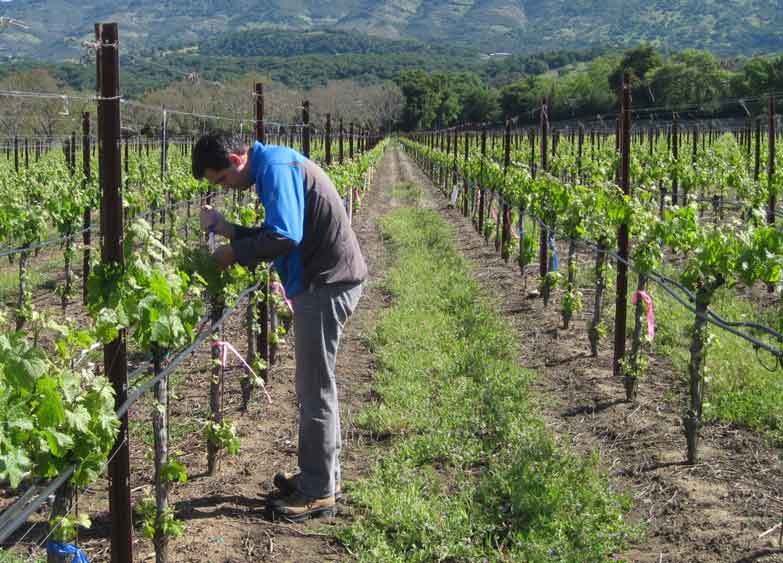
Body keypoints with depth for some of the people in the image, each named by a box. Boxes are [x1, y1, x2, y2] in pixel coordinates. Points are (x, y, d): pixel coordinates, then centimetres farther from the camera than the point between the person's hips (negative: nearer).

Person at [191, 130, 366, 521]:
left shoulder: (274, 166, -18)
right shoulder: (273, 165, 15)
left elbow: (284, 237, -28)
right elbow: (274, 233, 17)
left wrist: (234, 253, -16)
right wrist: (225, 228, 5)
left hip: (326, 284, -11)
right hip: (324, 280, 11)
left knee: (315, 390, -2)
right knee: (316, 386, 19)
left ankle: (319, 492, 7)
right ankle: (322, 474, 30)